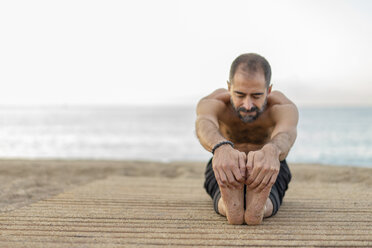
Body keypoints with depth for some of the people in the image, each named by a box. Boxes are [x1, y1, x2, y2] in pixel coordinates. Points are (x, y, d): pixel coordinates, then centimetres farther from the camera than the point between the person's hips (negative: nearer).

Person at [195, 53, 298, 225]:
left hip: (269, 166, 1)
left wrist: (272, 151, -81)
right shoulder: (214, 101, -29)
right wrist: (221, 148, -80)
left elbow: (286, 132, -55)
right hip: (223, 166, 0)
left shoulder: (282, 106, -30)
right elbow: (204, 123, -54)